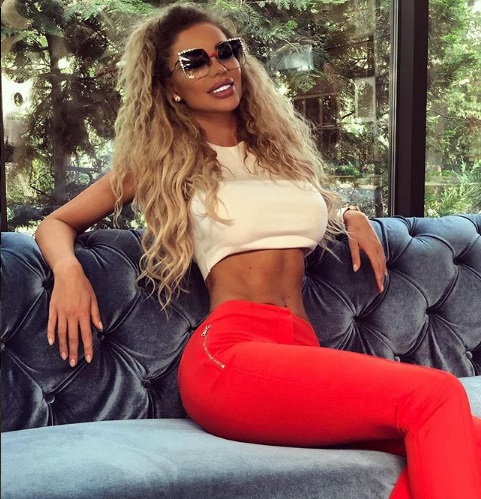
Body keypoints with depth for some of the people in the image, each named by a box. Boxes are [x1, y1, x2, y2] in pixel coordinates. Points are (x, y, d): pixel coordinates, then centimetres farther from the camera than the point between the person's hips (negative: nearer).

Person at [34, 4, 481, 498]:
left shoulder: (281, 143, 25)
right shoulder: (160, 163, 14)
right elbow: (57, 223, 20)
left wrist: (352, 216, 21)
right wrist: (68, 269, -3)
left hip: (303, 350, 5)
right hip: (228, 355, -5)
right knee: (436, 398, -27)